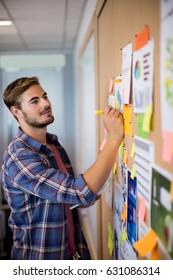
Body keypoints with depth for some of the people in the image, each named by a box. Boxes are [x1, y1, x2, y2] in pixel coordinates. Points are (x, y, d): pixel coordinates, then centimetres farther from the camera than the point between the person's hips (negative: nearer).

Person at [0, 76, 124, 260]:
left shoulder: (54, 144, 3)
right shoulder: (18, 157, -24)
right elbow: (81, 191, -33)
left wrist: (88, 196, -3)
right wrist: (114, 137, -30)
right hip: (39, 258, -7)